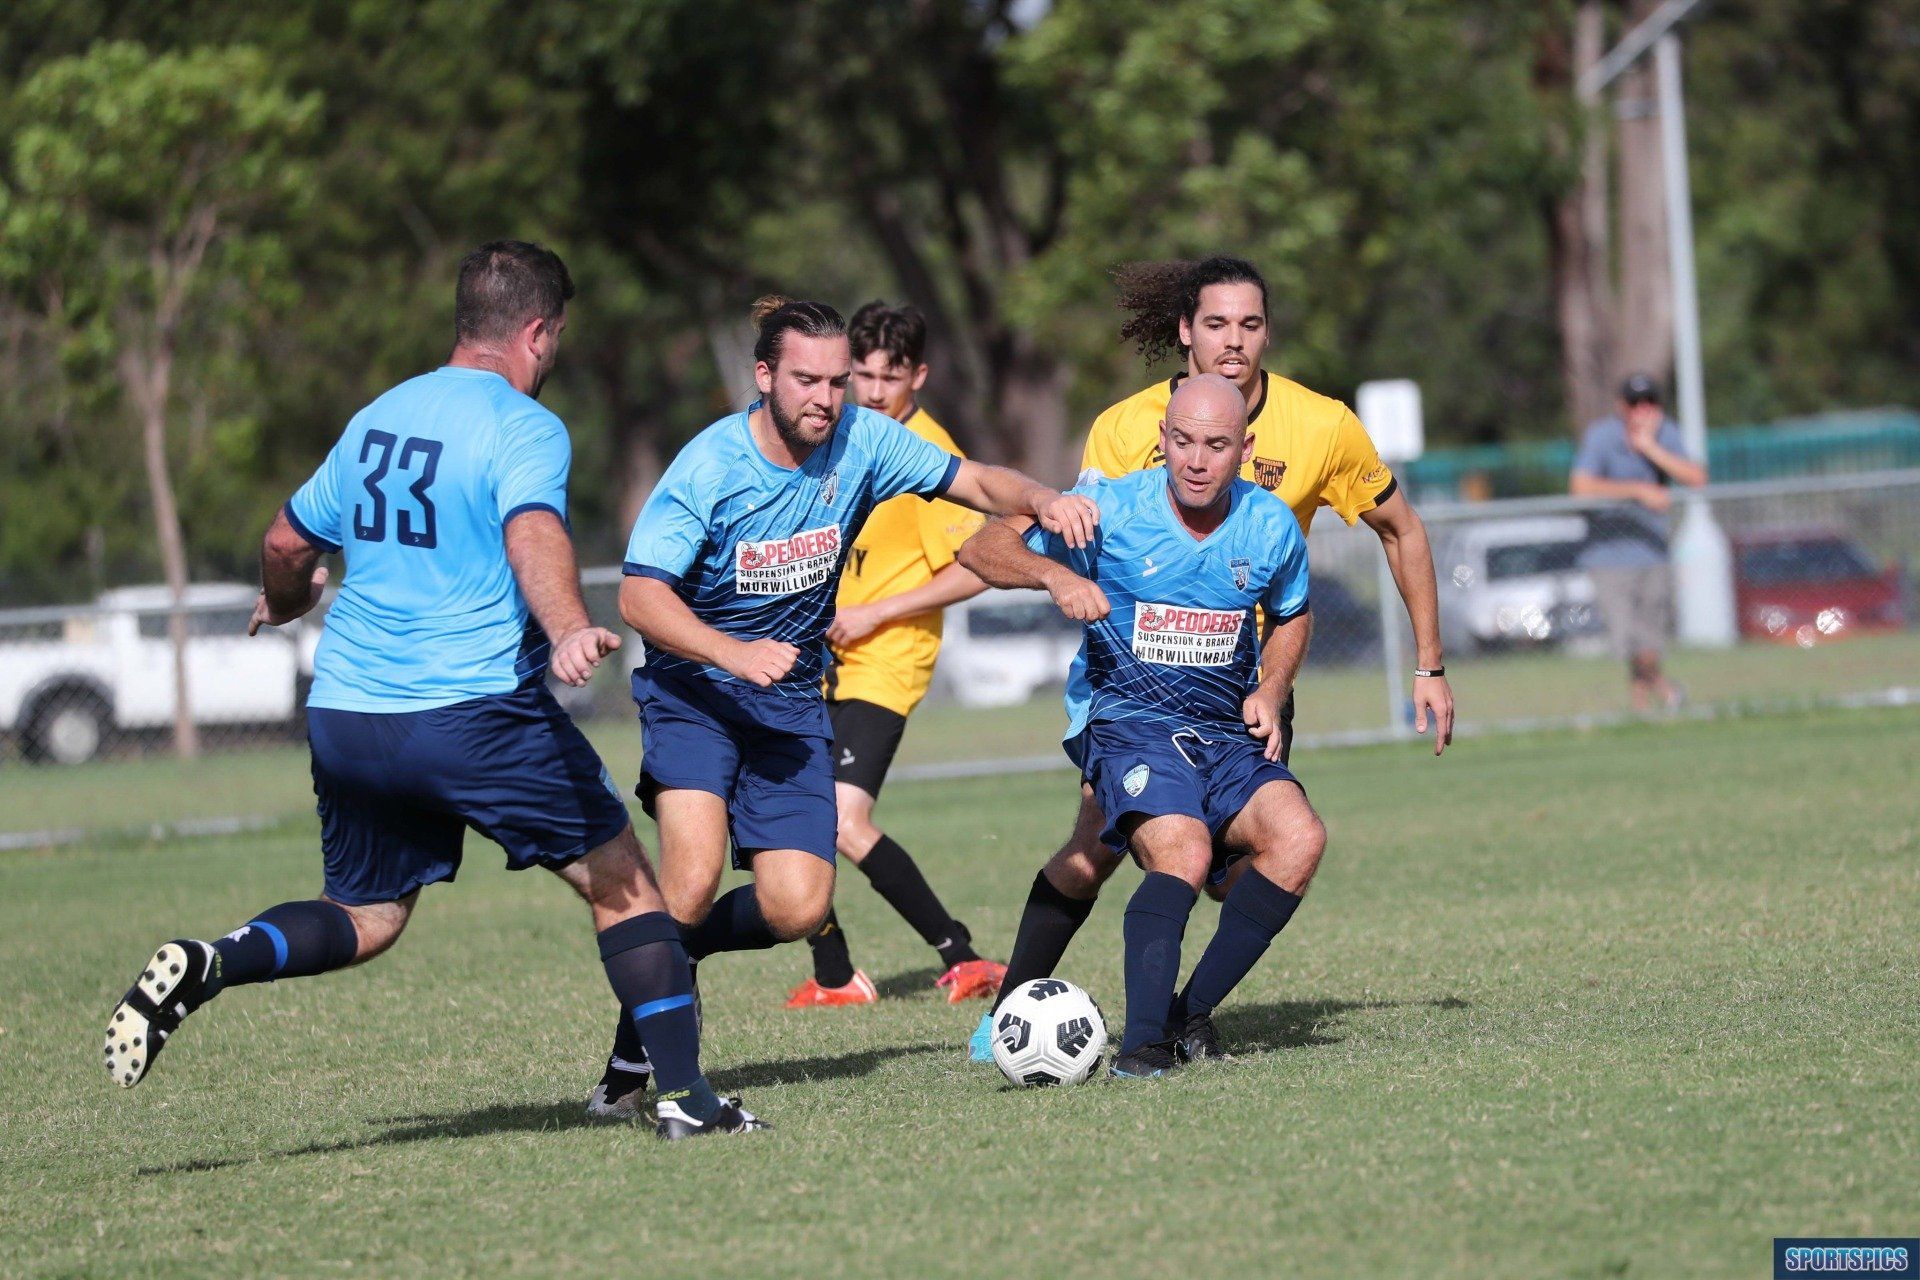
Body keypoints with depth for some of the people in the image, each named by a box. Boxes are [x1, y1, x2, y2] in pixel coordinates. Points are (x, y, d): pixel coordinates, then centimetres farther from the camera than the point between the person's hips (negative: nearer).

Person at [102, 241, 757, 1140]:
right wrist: (567, 629, -42)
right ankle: (683, 1096, -1)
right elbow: (532, 534, -26)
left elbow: (288, 542, 26)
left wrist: (283, 603, 47)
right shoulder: (524, 429, -6)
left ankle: (206, 965, -8)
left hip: (343, 715, 6)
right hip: (476, 711, -6)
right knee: (621, 885, 5)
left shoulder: (376, 418, 16)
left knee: (364, 920, 18)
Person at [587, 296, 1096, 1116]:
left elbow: (978, 485, 1)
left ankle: (676, 948, 22)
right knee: (693, 877, -25)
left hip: (792, 697, 4)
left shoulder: (861, 442, -6)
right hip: (691, 688, -4)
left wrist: (1043, 501, -21)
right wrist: (734, 653, -35)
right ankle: (632, 1056, -7)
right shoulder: (711, 465, -18)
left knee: (798, 909, -8)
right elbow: (640, 595, -21)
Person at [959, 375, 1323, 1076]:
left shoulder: (1270, 526, 3)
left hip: (1228, 735, 4)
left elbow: (1292, 616, 23)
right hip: (1125, 723, -4)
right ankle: (1143, 1039, -34)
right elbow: (982, 550, -6)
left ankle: (1190, 1013, -15)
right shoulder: (1111, 510, -7)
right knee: (1182, 852, -33)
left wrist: (1269, 692, 4)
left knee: (1298, 836, -24)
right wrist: (1054, 573, -26)